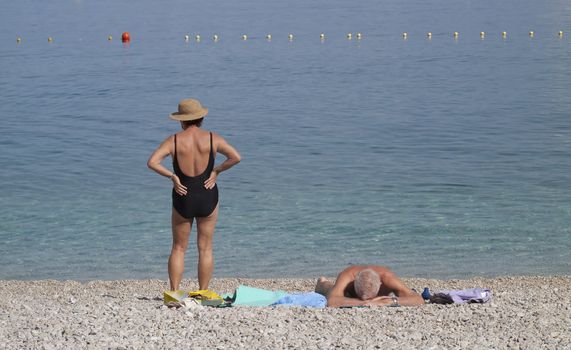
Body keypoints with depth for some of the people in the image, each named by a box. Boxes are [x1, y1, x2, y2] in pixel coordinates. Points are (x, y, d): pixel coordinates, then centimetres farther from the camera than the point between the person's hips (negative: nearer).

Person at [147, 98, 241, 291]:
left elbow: (152, 162, -16)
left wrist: (172, 176, -7)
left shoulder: (174, 140, -6)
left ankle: (174, 292, 5)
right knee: (205, 249, 9)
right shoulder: (212, 139, -4)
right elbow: (236, 157, -11)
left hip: (183, 198, 0)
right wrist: (216, 171, -4)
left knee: (178, 248, 11)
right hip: (208, 198, 0)